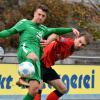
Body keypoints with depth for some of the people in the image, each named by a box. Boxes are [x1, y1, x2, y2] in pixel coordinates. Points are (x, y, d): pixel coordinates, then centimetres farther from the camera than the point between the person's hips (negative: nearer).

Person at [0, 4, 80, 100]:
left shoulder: (43, 29, 31)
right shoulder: (25, 23, 16)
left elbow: (56, 30, 40)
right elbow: (10, 31, 7)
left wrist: (71, 29, 32)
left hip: (36, 58, 5)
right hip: (25, 50, -5)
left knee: (34, 88, -9)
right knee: (33, 57, -43)